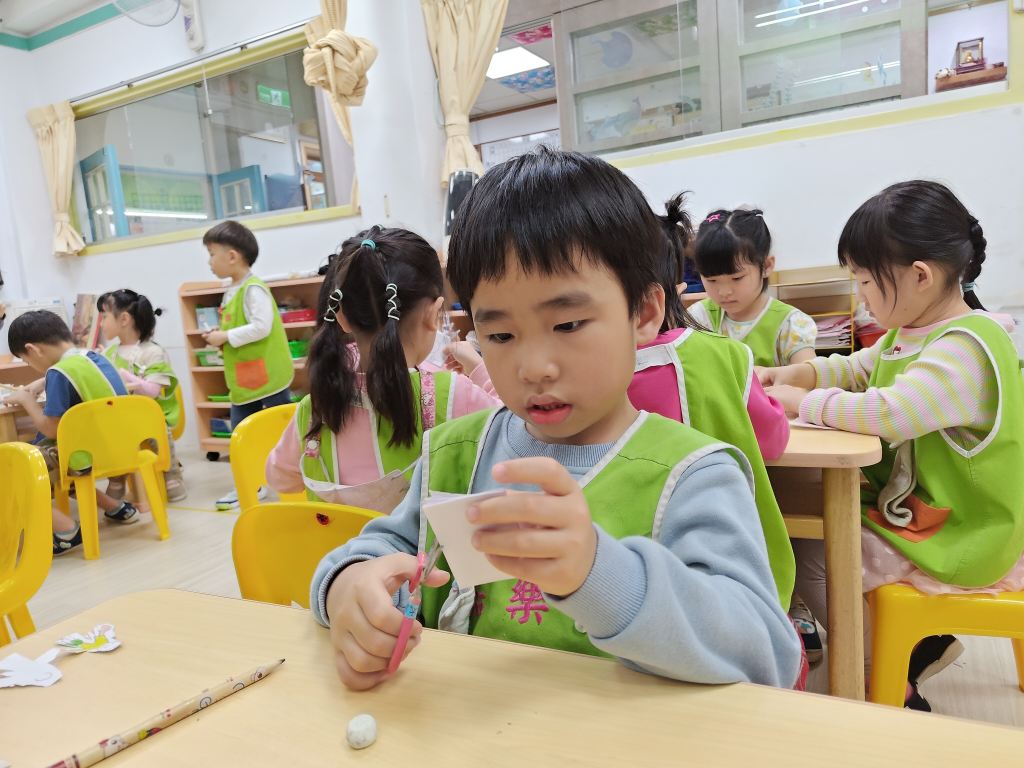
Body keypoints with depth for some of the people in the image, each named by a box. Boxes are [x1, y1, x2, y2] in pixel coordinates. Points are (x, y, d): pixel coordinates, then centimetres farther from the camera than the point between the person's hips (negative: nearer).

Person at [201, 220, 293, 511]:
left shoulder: (253, 289, -17)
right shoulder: (232, 290, 12)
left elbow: (261, 327, -26)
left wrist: (226, 337, -19)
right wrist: (220, 336, 2)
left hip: (269, 375, -10)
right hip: (244, 380, 10)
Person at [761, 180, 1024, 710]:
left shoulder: (964, 349, -27)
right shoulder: (911, 332, 5)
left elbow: (886, 413, -41)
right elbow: (856, 368, 18)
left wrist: (803, 403, -26)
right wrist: (795, 375, 0)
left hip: (960, 542, -10)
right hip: (912, 504, 10)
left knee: (811, 561, -12)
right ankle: (927, 642, 27)